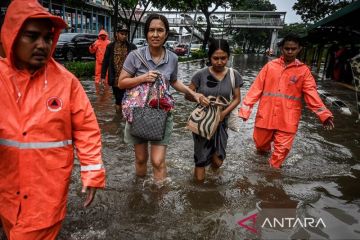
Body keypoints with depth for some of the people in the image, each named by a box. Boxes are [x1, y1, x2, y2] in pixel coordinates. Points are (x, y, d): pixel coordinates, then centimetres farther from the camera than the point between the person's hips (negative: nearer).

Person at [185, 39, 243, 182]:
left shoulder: (233, 75, -6)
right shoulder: (201, 74, -11)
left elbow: (237, 98, 2)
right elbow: (188, 95, -2)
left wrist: (224, 112, -15)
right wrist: (198, 97, -24)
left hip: (221, 122, 2)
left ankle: (214, 154, 32)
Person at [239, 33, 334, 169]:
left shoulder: (304, 70, 0)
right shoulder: (270, 66, 1)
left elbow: (311, 94, -6)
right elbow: (256, 88, -2)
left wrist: (324, 114, -20)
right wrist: (245, 108, -9)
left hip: (287, 119, -1)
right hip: (265, 115, 1)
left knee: (281, 151, 5)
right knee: (260, 143, 17)